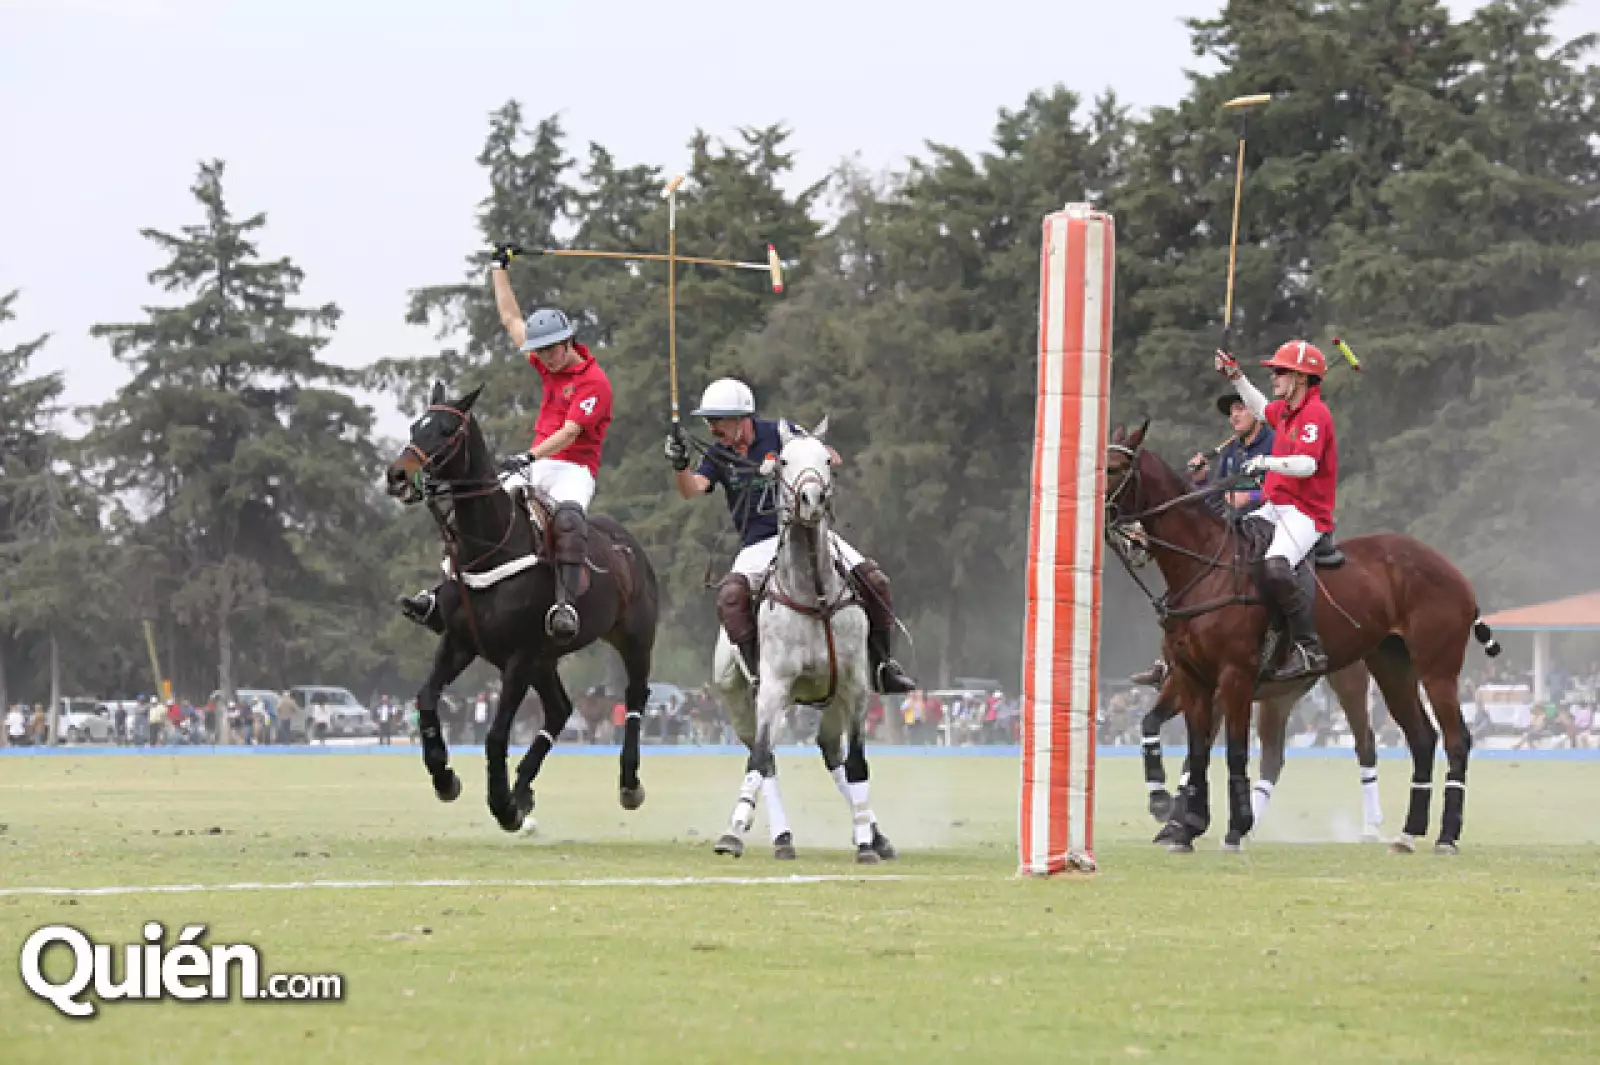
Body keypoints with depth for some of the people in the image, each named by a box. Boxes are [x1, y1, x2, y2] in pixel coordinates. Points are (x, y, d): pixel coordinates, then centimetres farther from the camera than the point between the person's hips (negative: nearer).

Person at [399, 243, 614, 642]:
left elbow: (570, 431, -20)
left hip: (574, 469, -7)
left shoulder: (595, 382, -9)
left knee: (569, 517, -38)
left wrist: (530, 457, -33)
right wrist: (499, 267, 30)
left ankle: (566, 604, -52)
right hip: (536, 465, 7)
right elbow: (511, 320, 26)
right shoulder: (548, 364, 15)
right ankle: (443, 595, -19)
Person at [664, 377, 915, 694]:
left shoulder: (779, 433, 1)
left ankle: (881, 662, 3)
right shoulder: (719, 455, 5)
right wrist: (680, 465, -32)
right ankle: (758, 671, -23)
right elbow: (692, 489, -11)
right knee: (731, 596, -31)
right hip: (759, 543, 0)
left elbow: (834, 459, 2)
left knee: (873, 579, -14)